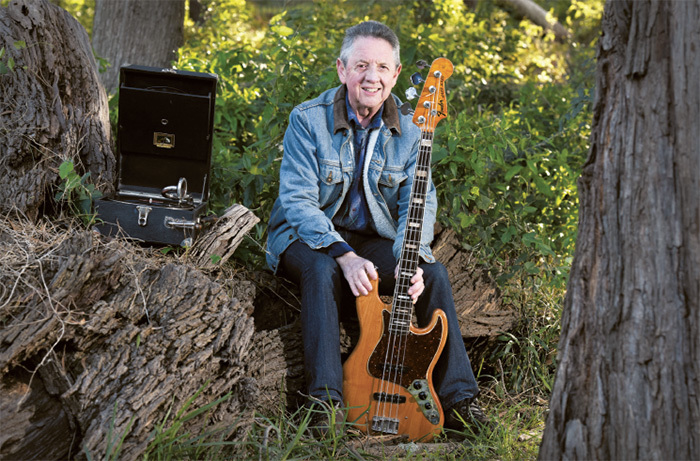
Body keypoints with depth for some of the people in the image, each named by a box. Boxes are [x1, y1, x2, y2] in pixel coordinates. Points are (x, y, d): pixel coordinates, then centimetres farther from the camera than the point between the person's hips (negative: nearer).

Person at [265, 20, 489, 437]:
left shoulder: (408, 129, -2)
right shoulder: (309, 120, -13)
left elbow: (419, 202, -7)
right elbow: (296, 200, -19)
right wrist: (344, 255, -33)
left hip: (374, 240, 3)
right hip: (306, 237, -3)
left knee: (433, 273, -20)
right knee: (323, 272, -36)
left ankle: (458, 398, -15)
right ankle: (327, 400, -32)